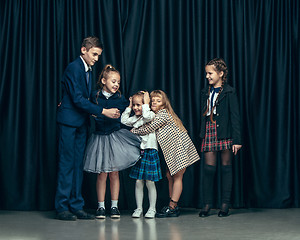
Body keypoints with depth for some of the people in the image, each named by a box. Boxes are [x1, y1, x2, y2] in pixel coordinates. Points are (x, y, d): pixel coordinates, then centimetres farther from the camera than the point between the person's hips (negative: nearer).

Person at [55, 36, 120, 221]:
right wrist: (102, 111, -19)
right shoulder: (74, 67, -13)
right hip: (69, 121, -8)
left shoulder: (89, 69, 15)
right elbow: (77, 98, -19)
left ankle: (76, 206, 10)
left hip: (81, 122, 8)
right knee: (67, 163, -6)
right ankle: (62, 207, -1)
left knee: (78, 164, 7)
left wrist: (91, 112, 3)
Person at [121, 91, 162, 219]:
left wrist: (146, 103, -11)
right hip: (137, 152, 6)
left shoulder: (151, 114, -4)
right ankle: (139, 208, 12)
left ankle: (152, 209, 9)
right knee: (138, 182, 5)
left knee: (150, 182, 0)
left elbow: (147, 116, -24)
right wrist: (129, 107, 11)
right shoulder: (134, 118, 14)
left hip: (150, 152, -5)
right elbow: (124, 121, 10)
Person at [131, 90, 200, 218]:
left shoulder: (163, 114, -16)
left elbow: (147, 129, -18)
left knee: (177, 177, -5)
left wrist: (133, 131, -5)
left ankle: (172, 207, -4)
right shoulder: (157, 115, 13)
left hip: (180, 148, -10)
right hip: (172, 150, 10)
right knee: (170, 176, 9)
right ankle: (173, 206, 14)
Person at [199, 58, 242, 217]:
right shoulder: (205, 92, 13)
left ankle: (225, 204, 9)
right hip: (209, 131, 4)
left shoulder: (229, 92, -3)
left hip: (224, 132, -4)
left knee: (226, 167, 3)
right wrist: (202, 134, 12)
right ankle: (207, 203, 7)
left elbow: (235, 117, -6)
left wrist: (237, 140, -10)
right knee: (209, 167, 0)